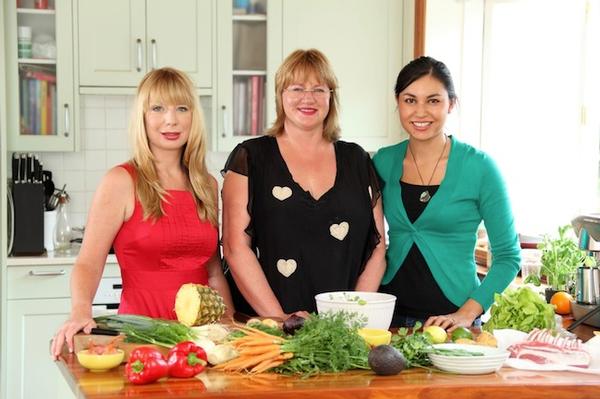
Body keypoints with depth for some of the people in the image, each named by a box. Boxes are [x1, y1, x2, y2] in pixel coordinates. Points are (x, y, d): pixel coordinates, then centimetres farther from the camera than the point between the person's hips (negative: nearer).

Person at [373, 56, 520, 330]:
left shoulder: (479, 167, -9)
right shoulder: (383, 162, 2)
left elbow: (508, 256, -5)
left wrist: (467, 314, -14)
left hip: (450, 321, -3)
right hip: (388, 315, 3)